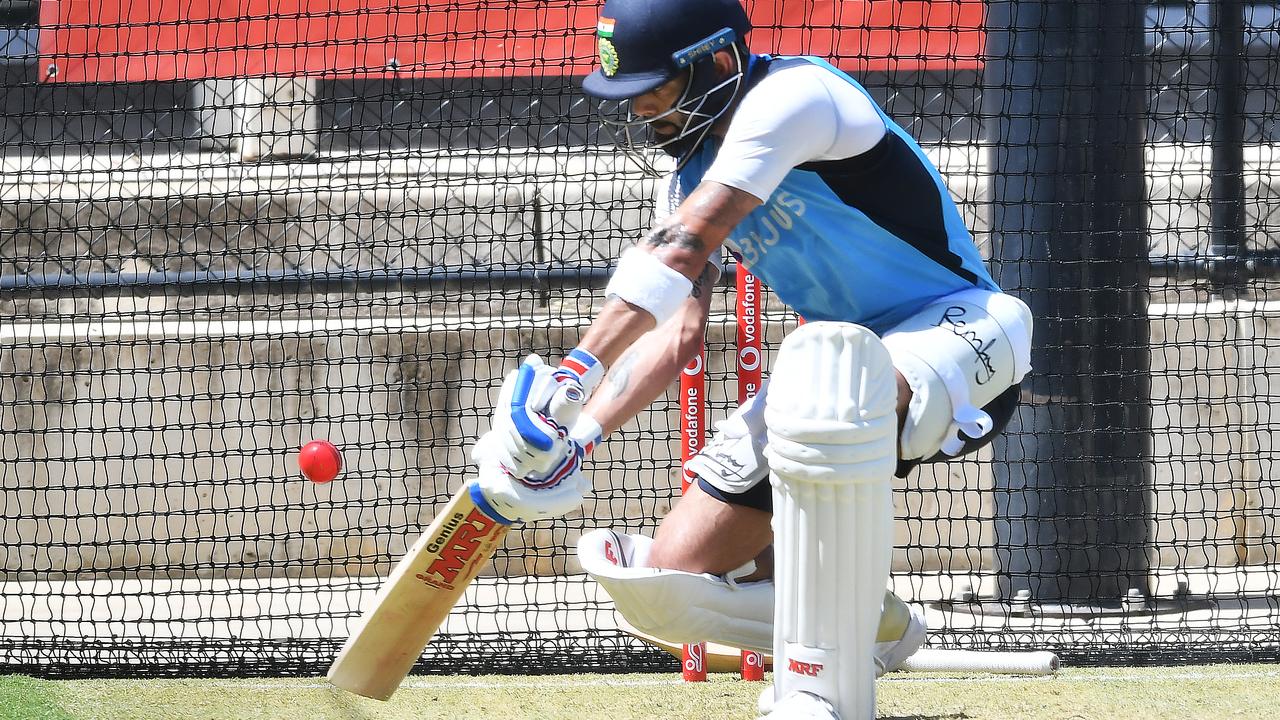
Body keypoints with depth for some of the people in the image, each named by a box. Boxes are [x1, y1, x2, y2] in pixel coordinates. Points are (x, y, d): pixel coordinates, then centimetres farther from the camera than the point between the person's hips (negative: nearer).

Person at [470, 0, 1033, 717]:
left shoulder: (792, 95, -19)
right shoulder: (693, 175, 9)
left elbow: (683, 247, -28)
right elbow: (677, 336, 2)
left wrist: (576, 374, -34)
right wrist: (579, 430, -14)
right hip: (840, 358, 9)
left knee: (832, 376, -45)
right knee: (670, 586, -4)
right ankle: (878, 627, 21)